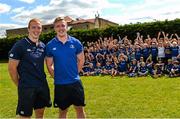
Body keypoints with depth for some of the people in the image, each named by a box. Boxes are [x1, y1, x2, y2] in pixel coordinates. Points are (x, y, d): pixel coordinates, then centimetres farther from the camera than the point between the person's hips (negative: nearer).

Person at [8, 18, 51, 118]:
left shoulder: (42, 46, 8)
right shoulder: (20, 45, -9)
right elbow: (12, 68, -8)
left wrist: (41, 80, 11)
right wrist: (19, 85, -4)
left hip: (42, 85, 6)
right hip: (26, 87, -6)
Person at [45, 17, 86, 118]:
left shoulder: (76, 42, -2)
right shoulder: (50, 45, -4)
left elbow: (81, 60, 7)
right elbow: (49, 65, 3)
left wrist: (74, 73, 3)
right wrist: (57, 77, 0)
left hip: (75, 82, 1)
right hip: (60, 84, 0)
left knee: (80, 109, 10)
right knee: (63, 111, 14)